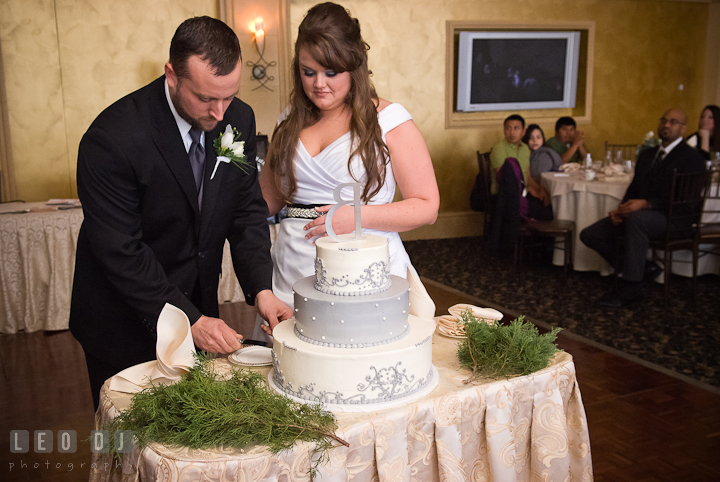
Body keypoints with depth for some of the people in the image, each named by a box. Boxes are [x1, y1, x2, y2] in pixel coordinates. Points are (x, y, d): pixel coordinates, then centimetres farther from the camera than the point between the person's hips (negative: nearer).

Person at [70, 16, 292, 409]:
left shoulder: (239, 119, -9)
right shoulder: (113, 139, -26)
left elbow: (247, 211, -2)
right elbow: (121, 253, -23)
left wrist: (261, 288, -15)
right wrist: (189, 319, -23)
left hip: (197, 308, 5)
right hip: (125, 323, -5)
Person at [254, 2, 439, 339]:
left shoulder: (389, 120, -1)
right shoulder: (291, 123, 13)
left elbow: (427, 207, -4)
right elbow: (268, 199, 21)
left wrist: (359, 216, -16)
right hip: (293, 274, 4)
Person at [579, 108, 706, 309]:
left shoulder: (692, 158, -3)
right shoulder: (647, 155, 21)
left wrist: (645, 204, -26)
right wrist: (621, 209, -4)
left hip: (670, 217, -8)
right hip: (637, 213, 8)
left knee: (636, 218, -41)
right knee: (589, 235, -7)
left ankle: (631, 288, -34)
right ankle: (643, 268, 2)